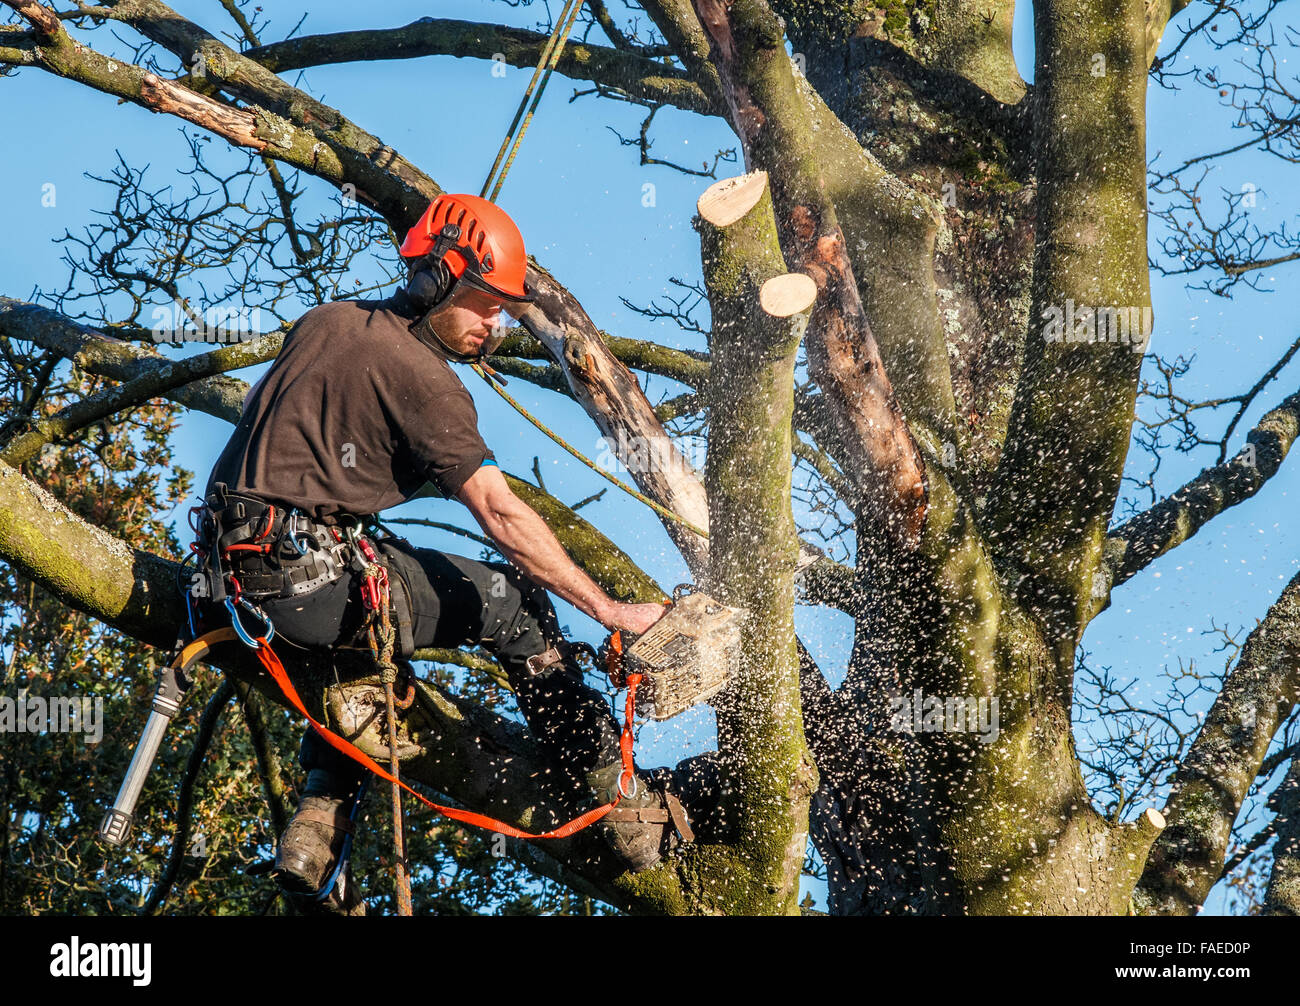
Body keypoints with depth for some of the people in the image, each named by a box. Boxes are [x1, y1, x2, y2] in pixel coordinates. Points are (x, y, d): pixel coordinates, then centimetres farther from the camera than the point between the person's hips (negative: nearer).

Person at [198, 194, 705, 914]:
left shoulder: (323, 321, 15)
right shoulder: (421, 375, -8)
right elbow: (501, 515, -13)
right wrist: (612, 612, -11)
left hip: (236, 569, 8)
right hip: (314, 577, -8)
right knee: (514, 604, 3)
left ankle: (314, 836, 21)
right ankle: (628, 817, 6)